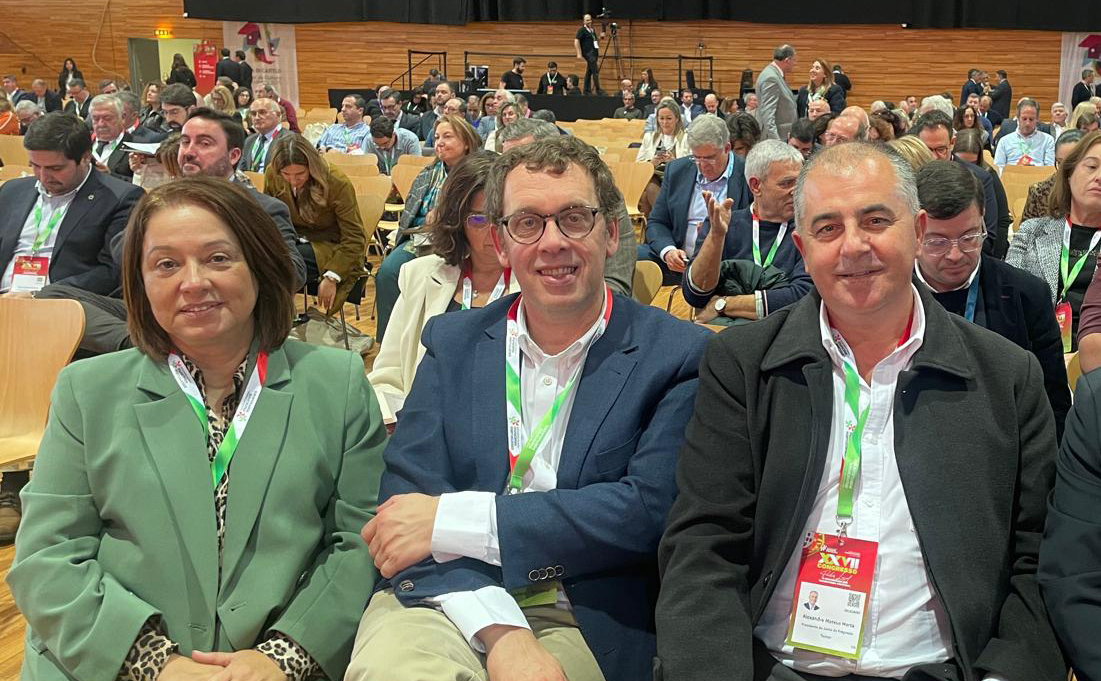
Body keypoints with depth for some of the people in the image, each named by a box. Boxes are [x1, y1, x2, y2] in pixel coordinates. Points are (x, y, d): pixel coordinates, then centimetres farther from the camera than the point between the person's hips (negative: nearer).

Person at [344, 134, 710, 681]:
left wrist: (452, 519, -14)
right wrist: (500, 631, -18)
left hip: (586, 622, -2)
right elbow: (406, 501, -1)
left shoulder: (679, 355, 1)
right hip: (447, 601, 3)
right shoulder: (452, 343, 10)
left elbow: (649, 509, -11)